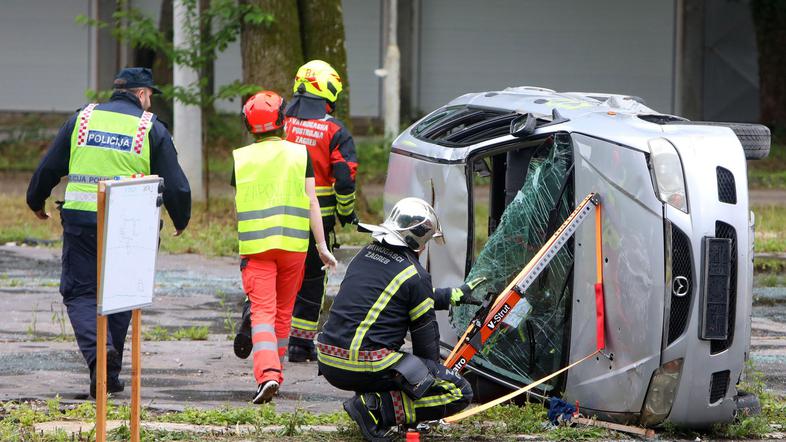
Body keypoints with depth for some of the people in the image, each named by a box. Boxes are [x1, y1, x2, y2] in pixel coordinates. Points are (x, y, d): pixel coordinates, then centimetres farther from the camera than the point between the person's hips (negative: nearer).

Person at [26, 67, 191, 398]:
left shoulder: (82, 119, 7)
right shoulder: (151, 128, 2)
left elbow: (48, 168, 10)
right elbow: (175, 184, 2)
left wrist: (36, 202, 27)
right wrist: (181, 221, 20)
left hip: (80, 220, 0)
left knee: (79, 292, 6)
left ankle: (97, 349, -21)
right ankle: (110, 374, 15)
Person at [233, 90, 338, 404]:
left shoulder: (240, 159, 3)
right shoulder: (299, 154, 2)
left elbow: (237, 205, 12)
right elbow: (311, 203, -1)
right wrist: (322, 245, 1)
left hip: (255, 247, -1)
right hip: (293, 245, 1)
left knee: (262, 312, -7)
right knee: (283, 311, 15)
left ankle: (267, 374, -26)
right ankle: (275, 372, 26)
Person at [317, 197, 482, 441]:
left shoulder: (365, 255, 15)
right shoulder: (414, 274, -7)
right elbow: (425, 332, 2)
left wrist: (454, 295, 41)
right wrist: (434, 372, 20)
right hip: (367, 368, -8)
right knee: (460, 393, -1)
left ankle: (370, 399, 14)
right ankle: (377, 408, -12)